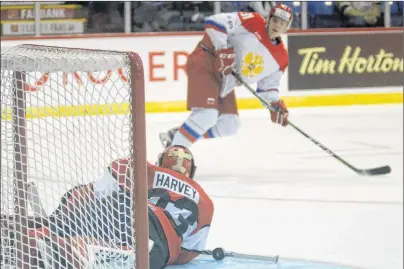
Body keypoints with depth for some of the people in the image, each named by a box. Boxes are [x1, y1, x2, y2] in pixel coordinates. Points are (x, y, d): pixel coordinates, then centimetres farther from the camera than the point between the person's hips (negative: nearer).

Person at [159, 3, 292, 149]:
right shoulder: (253, 22, -16)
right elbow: (214, 22, -22)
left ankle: (177, 135, 11)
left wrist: (276, 104, -3)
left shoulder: (281, 58, 5)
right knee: (206, 116, -24)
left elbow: (268, 86, 15)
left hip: (224, 84, 9)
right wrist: (223, 50, -27)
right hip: (205, 65, -9)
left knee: (229, 126, 3)